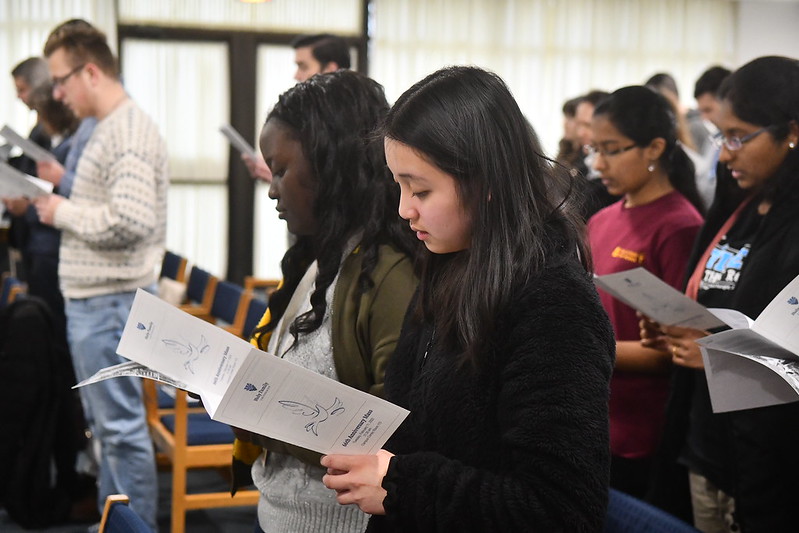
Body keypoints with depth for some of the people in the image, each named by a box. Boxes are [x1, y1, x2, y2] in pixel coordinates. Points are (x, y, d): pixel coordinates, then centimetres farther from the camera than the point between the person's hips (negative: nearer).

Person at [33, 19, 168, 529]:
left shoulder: (128, 131, -17)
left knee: (121, 426, -2)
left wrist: (65, 212, -14)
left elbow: (130, 219, -27)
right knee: (108, 423, 18)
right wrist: (66, 202, 7)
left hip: (109, 303, -11)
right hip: (95, 300, 11)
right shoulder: (112, 128, 15)